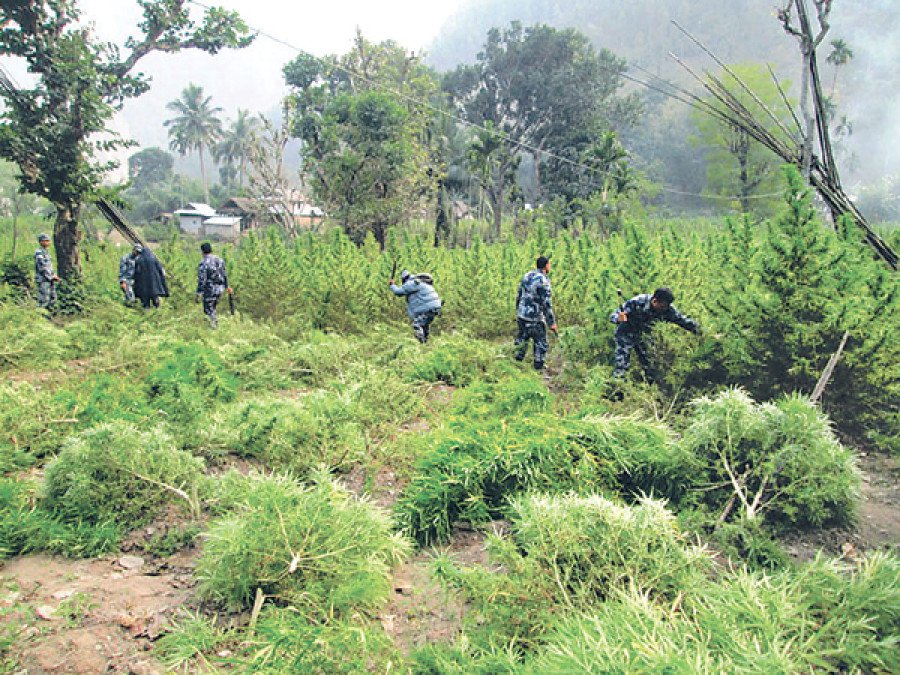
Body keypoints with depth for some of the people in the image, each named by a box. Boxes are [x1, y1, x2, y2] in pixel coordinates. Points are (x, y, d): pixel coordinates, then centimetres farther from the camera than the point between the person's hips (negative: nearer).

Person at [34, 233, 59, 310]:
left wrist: (54, 275, 8)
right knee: (43, 300, -6)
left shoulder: (46, 252, 16)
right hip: (43, 280, -9)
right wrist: (51, 277, -15)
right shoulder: (39, 253, -13)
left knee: (52, 299, 10)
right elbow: (42, 268, -19)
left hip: (49, 280, 9)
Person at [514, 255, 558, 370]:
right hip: (535, 319, -7)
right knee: (541, 345, 7)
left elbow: (518, 297, 13)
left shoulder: (527, 276, 6)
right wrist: (552, 323, -14)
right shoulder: (543, 281, -18)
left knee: (522, 340, 23)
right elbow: (546, 304, -19)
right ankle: (538, 369, 14)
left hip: (521, 316, 7)